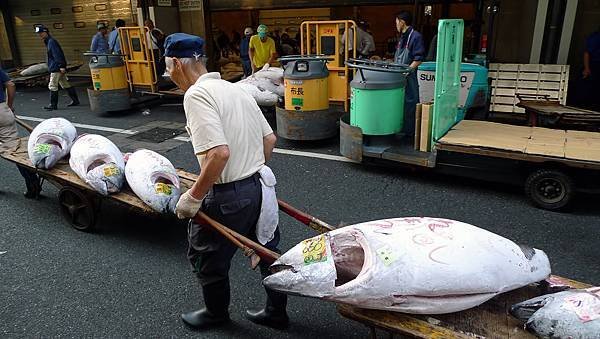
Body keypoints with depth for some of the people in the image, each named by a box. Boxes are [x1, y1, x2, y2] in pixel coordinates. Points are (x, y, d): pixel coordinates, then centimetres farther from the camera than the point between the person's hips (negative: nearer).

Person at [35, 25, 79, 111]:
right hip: (55, 68, 11)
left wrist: (61, 66, -26)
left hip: (56, 68, -11)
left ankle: (53, 105, -4)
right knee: (66, 84, 13)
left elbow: (57, 55, -21)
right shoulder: (48, 42, 18)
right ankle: (75, 100, 18)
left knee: (52, 86, -8)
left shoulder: (51, 41, -14)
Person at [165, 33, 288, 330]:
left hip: (228, 195, -8)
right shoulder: (234, 89, 9)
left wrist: (194, 197, -17)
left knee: (206, 256, 17)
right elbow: (270, 139, 13)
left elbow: (219, 153, -29)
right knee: (268, 252, 20)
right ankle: (276, 312, 39)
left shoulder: (196, 95, -17)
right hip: (260, 186, 8)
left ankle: (216, 312, 40)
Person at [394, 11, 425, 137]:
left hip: (409, 77, -9)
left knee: (409, 103, -3)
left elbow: (419, 59, -15)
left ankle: (410, 132, 3)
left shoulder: (416, 36, -10)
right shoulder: (402, 37, 17)